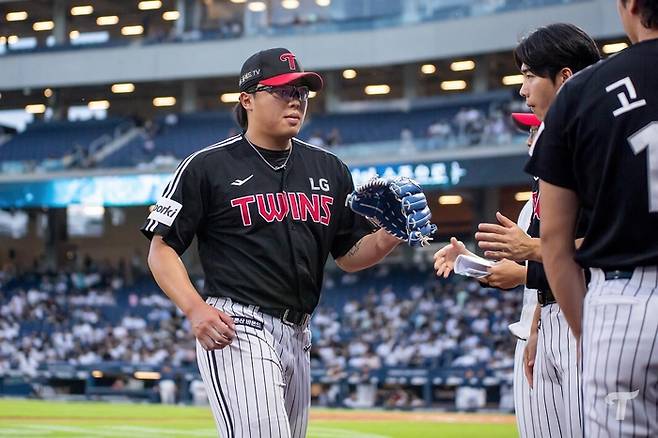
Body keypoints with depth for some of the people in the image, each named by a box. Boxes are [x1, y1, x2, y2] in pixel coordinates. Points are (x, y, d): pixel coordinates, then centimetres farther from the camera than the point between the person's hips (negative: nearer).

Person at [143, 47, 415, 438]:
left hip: (298, 336, 7)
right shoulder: (208, 166, -2)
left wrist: (393, 234, -4)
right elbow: (161, 249, -2)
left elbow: (349, 256, 17)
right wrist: (195, 308, -19)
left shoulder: (329, 170, 14)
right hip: (235, 329, -7)